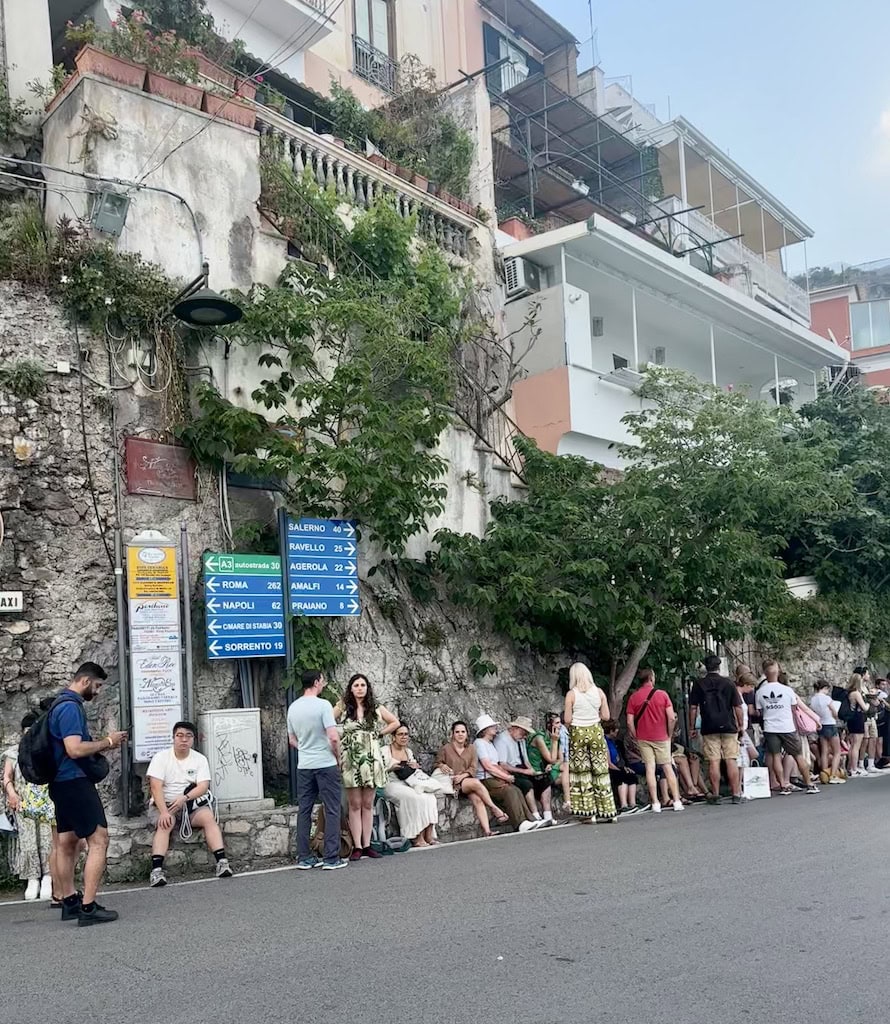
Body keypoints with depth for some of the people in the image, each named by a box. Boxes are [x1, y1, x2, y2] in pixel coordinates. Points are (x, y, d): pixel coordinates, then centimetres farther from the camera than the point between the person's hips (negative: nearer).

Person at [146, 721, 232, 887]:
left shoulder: (200, 759, 4)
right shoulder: (161, 757, -2)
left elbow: (203, 787, -7)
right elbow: (156, 787, -13)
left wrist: (184, 798, -26)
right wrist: (164, 812, -27)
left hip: (191, 804, 2)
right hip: (164, 804, -2)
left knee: (209, 817, -26)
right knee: (165, 825, -33)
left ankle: (222, 861, -31)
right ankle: (156, 870, -41)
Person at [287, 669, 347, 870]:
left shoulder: (293, 707, 7)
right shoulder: (323, 705, -13)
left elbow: (292, 741, 14)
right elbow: (334, 737, -18)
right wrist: (338, 758, -3)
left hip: (304, 766, 6)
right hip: (326, 764, -6)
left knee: (304, 810, 10)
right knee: (332, 810, 1)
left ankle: (304, 857, 13)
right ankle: (331, 858, 1)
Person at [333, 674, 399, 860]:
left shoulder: (375, 709, 8)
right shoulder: (343, 707, 1)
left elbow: (395, 722, 18)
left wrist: (379, 733, 9)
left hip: (371, 759, 2)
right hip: (350, 759, -2)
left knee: (368, 805, 6)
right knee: (355, 805, 0)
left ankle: (367, 845, 11)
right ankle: (357, 846, 3)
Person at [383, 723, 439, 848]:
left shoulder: (409, 751, 19)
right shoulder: (385, 751, 0)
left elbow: (418, 771, 27)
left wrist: (416, 767, 5)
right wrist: (391, 768, -19)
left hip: (409, 784, 6)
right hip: (392, 785, -6)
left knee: (430, 798, -23)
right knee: (416, 798, -32)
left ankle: (429, 835, -23)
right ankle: (417, 838, -26)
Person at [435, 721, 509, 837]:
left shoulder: (471, 748, 14)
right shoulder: (445, 748, 3)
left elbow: (473, 768, 7)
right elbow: (437, 763, 8)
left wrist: (463, 775, -11)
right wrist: (442, 766, -15)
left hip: (467, 779, 4)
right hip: (452, 783, -4)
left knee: (477, 799, -28)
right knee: (476, 783, -32)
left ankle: (487, 831, -36)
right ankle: (495, 809, -21)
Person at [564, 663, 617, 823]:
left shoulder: (571, 694, -8)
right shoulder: (599, 692, 0)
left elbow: (567, 720, -9)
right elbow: (606, 716, 1)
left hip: (578, 733, -3)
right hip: (596, 732, 3)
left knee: (581, 772, 6)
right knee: (600, 771, 10)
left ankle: (588, 810, 6)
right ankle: (607, 810, 14)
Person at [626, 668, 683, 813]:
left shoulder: (633, 698, -1)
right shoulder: (662, 694, -5)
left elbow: (630, 722, -5)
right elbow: (672, 718, -9)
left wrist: (636, 737, 6)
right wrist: (669, 735, 4)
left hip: (643, 739, 1)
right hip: (661, 737, -1)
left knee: (650, 768, 2)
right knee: (668, 767, 7)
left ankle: (655, 803, 0)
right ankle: (677, 801, 7)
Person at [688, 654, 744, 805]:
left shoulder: (699, 684, 2)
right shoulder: (728, 683, 2)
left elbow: (693, 707, 1)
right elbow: (738, 706, 2)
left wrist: (692, 727, 7)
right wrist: (740, 725, 12)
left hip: (709, 728, 0)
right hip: (728, 726, 0)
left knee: (713, 761, 0)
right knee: (731, 760, 2)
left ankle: (715, 795, 2)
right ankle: (736, 794, 4)